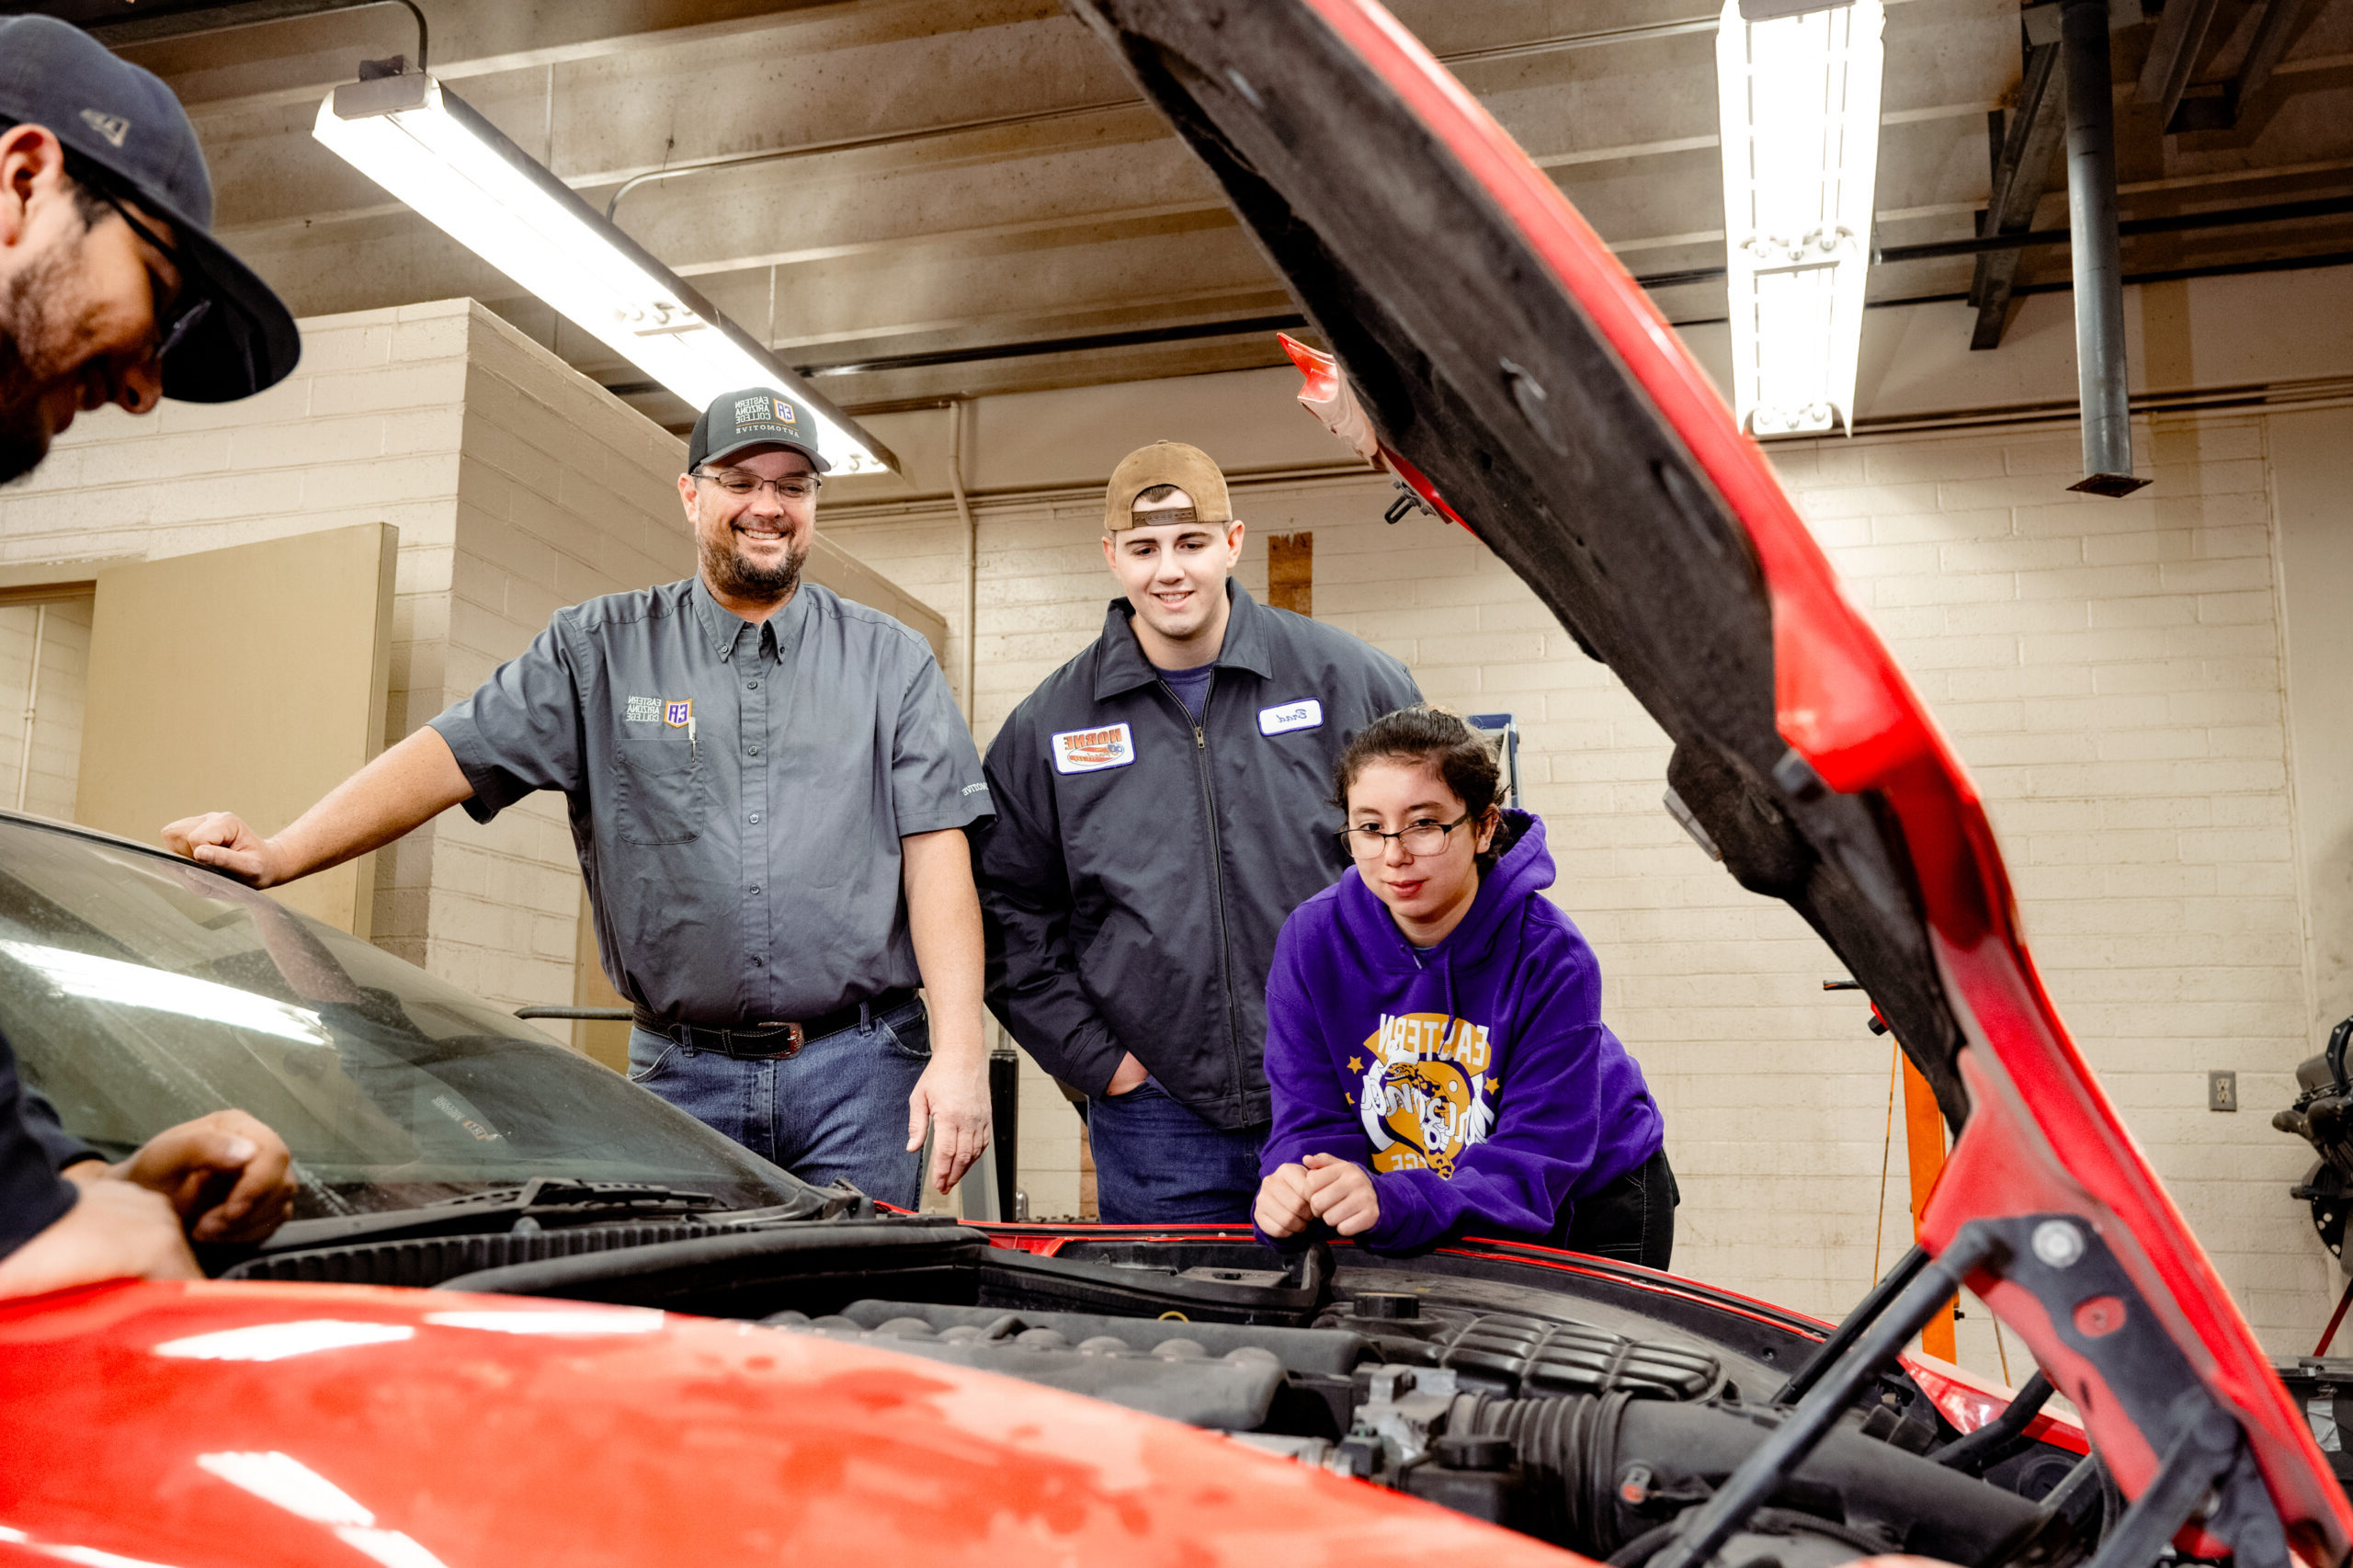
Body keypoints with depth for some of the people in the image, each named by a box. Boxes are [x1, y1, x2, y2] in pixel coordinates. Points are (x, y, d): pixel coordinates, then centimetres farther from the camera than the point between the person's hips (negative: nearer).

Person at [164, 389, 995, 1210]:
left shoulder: (891, 661, 7)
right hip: (682, 1071, 1)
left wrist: (960, 1052, -11)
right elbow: (452, 755, 1)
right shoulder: (601, 649, 9)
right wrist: (279, 855, -13)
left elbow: (937, 852, -1)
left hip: (860, 1067, 0)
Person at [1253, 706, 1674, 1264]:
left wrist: (1393, 1204, -49)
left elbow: (1540, 1152, -32)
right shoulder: (1313, 941, -20)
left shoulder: (1550, 956, -29)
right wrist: (1294, 1193, -41)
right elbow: (1314, 1119, -16)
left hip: (1591, 1205, -2)